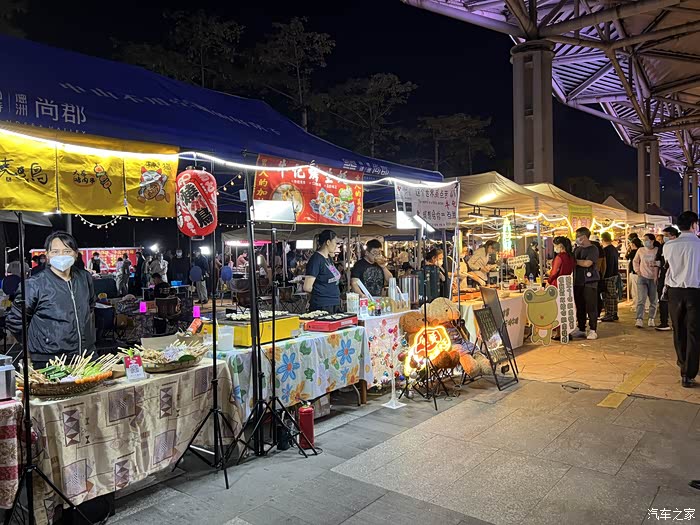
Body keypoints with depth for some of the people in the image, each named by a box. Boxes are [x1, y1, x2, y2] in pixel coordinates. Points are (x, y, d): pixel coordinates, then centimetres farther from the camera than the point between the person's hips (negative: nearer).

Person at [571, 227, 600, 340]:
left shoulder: (593, 249, -5)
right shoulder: (577, 249, 15)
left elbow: (587, 263, -17)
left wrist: (574, 260, -7)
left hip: (589, 282, -6)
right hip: (578, 282, 6)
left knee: (591, 307, -3)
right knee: (580, 307, 9)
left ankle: (593, 330, 2)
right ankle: (581, 329, 17)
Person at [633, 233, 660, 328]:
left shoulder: (658, 250, -5)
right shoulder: (640, 250, 3)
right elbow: (635, 261, 17)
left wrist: (657, 275, -6)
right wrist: (637, 270, 6)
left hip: (653, 279, 0)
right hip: (642, 278, 0)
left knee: (654, 301, 9)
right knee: (641, 300, -9)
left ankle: (651, 319, 22)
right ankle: (639, 320, -12)